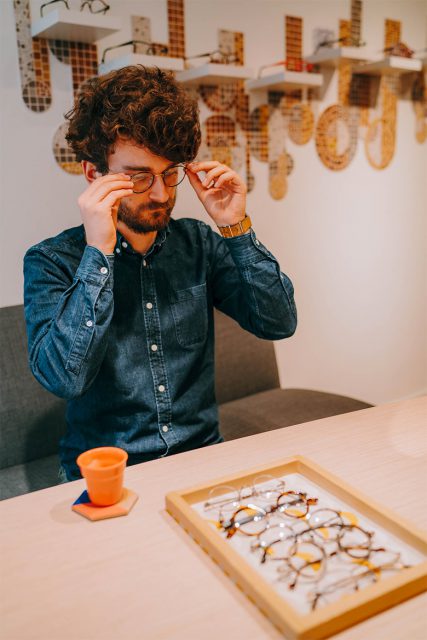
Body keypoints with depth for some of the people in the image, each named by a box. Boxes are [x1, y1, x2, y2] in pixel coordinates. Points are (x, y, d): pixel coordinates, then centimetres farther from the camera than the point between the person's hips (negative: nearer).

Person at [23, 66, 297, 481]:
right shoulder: (51, 261, -7)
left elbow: (279, 323, -2)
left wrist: (235, 228, -10)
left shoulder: (199, 244, 2)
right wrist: (98, 253, -23)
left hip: (202, 453, 3)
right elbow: (63, 378, -20)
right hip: (106, 473, -2)